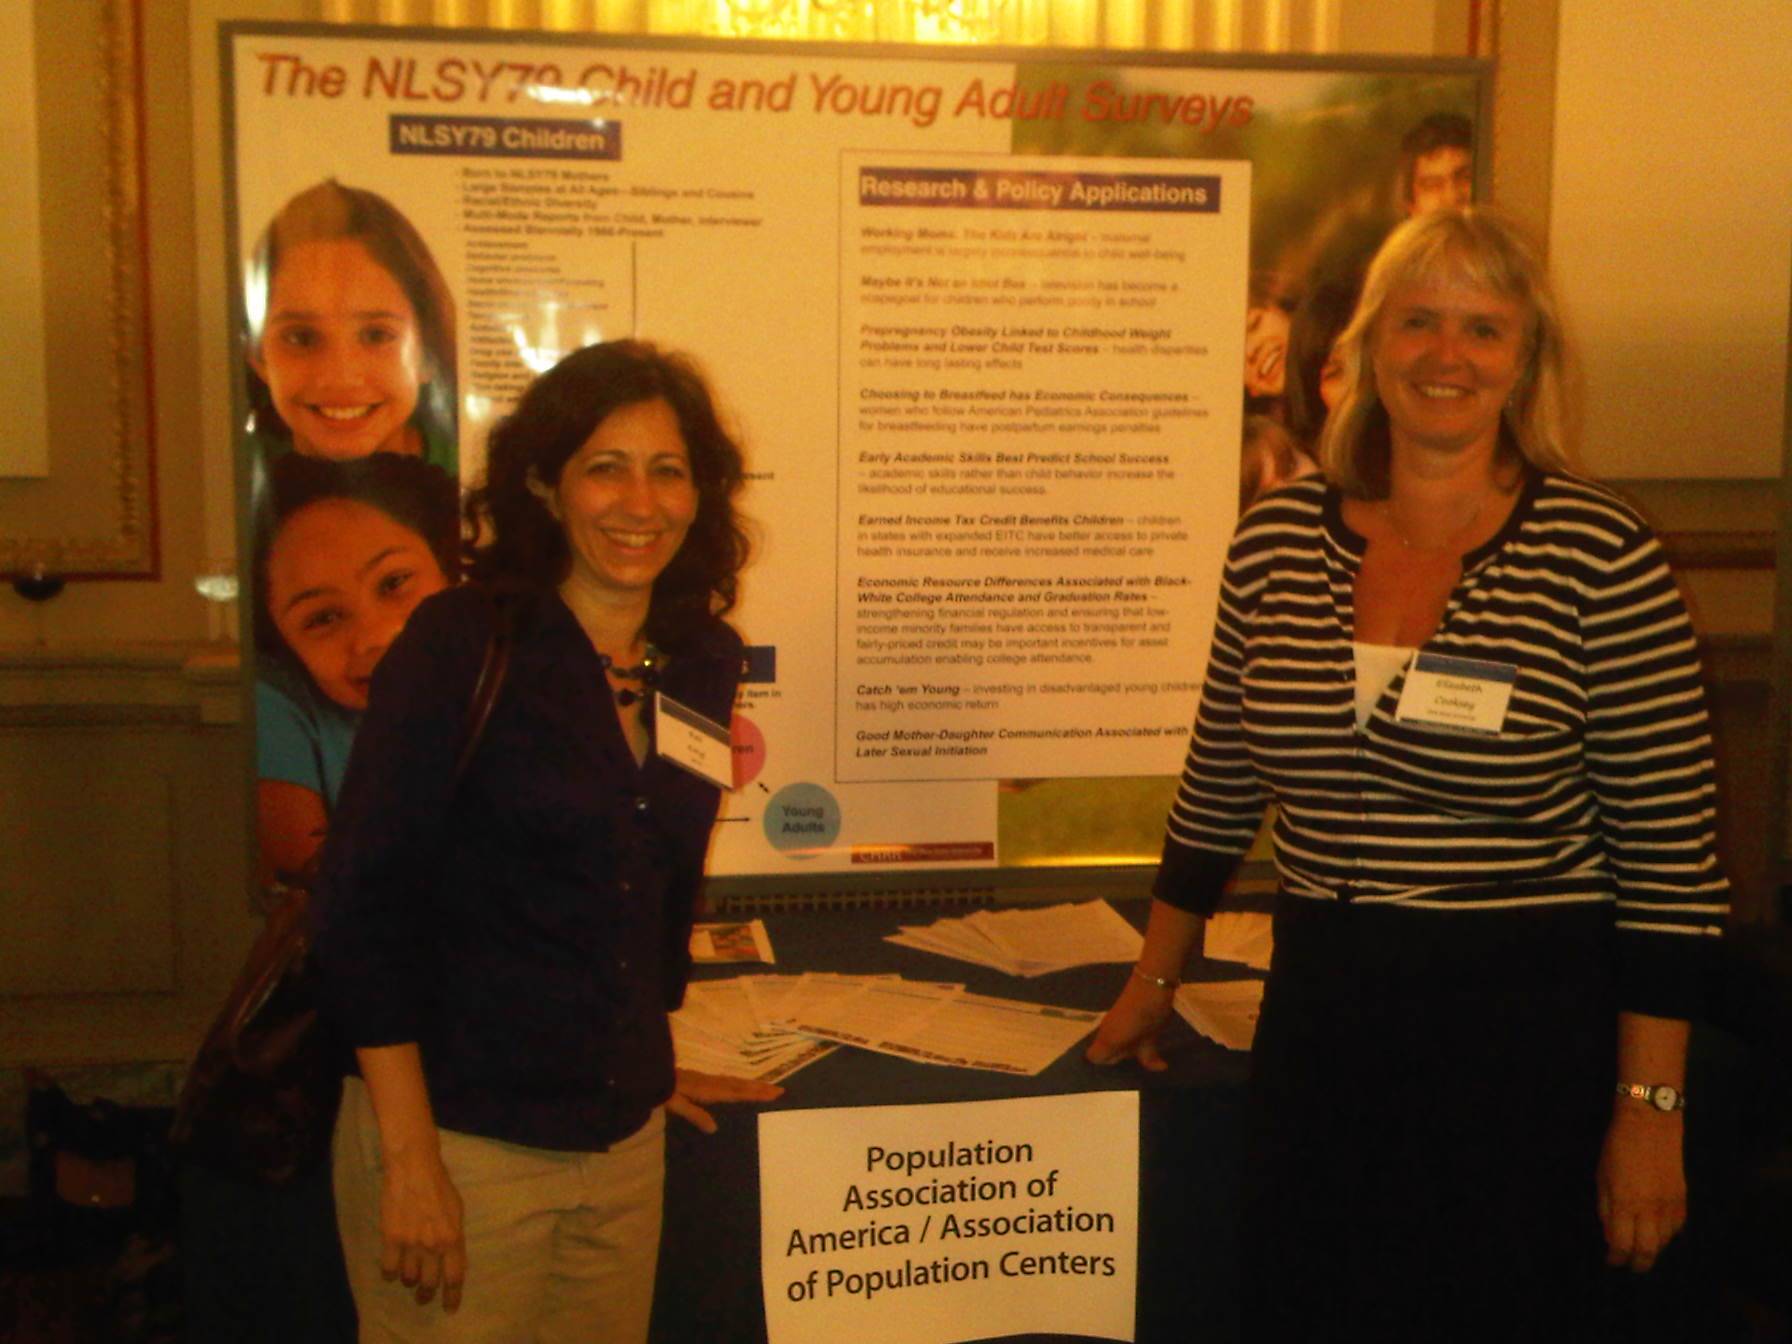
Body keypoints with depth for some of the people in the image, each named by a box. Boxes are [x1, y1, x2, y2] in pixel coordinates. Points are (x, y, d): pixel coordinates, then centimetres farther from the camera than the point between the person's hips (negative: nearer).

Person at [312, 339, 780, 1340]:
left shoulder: (704, 662, 5)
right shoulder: (462, 644, -11)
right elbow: (365, 909, -13)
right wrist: (409, 1160, -15)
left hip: (625, 1142, 5)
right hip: (462, 1137, -5)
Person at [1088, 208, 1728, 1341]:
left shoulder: (1601, 556, -11)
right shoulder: (1281, 539, 1)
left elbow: (1668, 860, -9)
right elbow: (1221, 787, 12)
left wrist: (1650, 1111, -10)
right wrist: (1155, 981, 16)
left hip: (1527, 1036, -3)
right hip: (1320, 1021, 4)